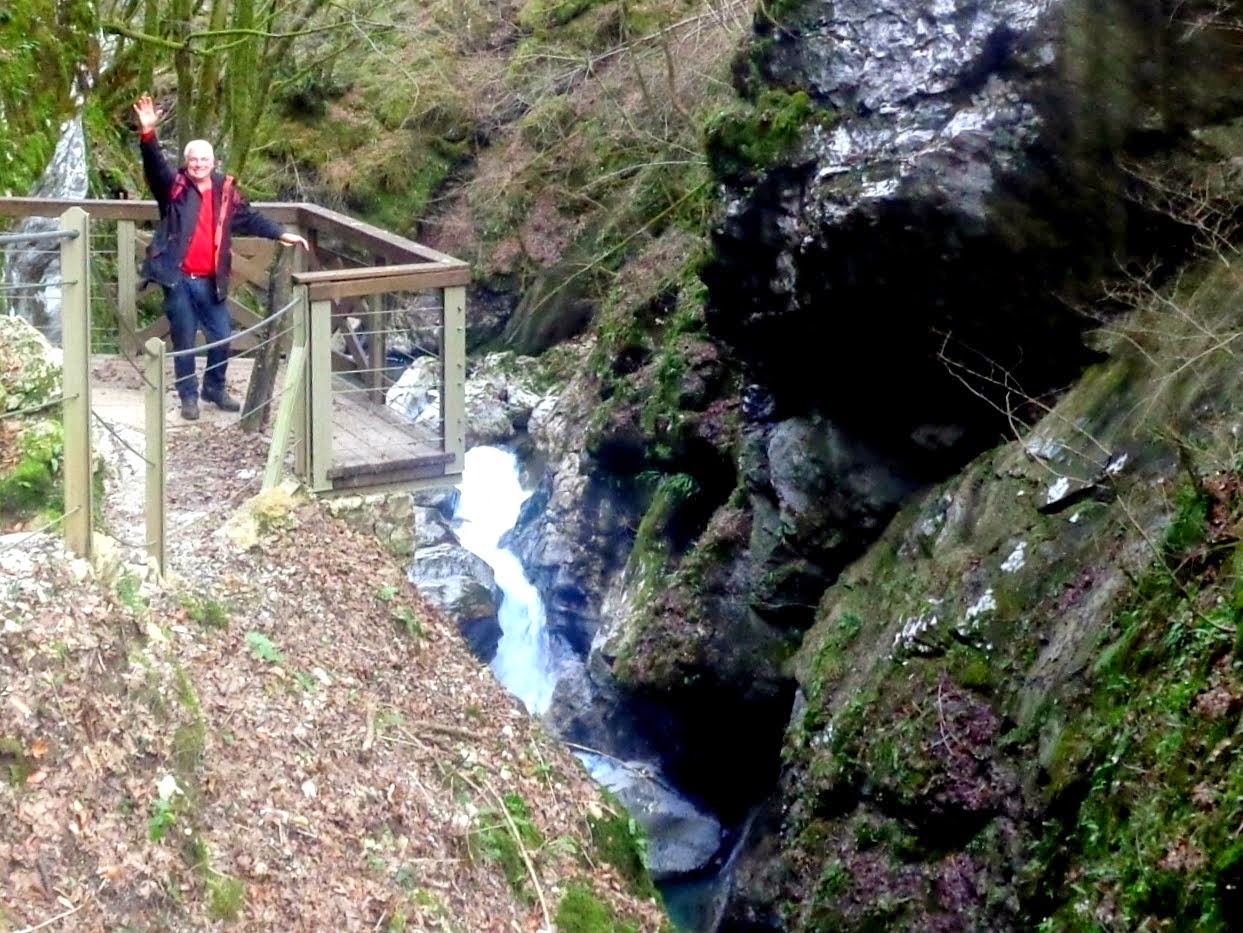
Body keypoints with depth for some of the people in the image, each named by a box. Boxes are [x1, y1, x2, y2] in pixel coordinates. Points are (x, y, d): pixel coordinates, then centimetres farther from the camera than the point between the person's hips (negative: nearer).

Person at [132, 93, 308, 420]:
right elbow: (155, 166, -21)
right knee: (184, 341, 5)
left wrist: (282, 235, 10)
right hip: (178, 278, -4)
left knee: (222, 337, 9)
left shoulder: (225, 191, 7)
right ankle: (188, 396, 20)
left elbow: (250, 219, 17)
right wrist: (147, 134, -38)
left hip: (210, 281, 4)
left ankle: (215, 388, 30)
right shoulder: (175, 187, -4)